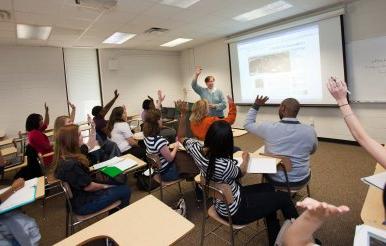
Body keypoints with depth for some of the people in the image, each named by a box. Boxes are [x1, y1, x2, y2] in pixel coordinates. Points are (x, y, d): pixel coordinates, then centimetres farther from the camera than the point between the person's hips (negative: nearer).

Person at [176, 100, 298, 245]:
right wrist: (246, 158, 9)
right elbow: (242, 172, -11)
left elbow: (181, 138, 5)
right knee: (283, 198, 5)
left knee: (268, 188, 21)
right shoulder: (224, 165, -36)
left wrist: (182, 114, 0)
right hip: (235, 209, -8)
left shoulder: (196, 148, -18)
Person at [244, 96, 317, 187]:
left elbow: (248, 124, -1)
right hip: (301, 180, 2)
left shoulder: (269, 128, -19)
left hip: (275, 180, -1)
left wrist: (255, 106, 5)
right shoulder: (310, 131, -14)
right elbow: (312, 150, 7)